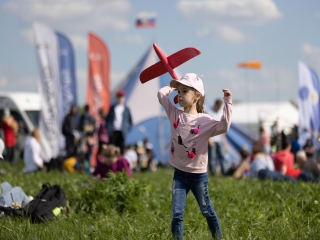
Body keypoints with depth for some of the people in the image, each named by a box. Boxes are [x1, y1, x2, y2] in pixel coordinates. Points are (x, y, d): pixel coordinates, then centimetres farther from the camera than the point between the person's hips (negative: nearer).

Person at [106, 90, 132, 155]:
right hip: (113, 131, 0)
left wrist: (127, 129, 4)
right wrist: (108, 129, 1)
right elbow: (108, 119, 11)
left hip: (122, 132, 0)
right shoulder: (113, 108, 9)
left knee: (121, 148, -4)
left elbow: (130, 121, 14)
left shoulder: (126, 109, 8)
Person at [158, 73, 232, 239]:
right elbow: (161, 94, -2)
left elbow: (223, 127, -26)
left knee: (207, 211, 14)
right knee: (176, 213, -3)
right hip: (179, 173, 3)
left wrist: (228, 103, -29)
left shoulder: (204, 120, -11)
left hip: (198, 175, -2)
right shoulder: (174, 114, 0)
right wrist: (173, 86, 5)